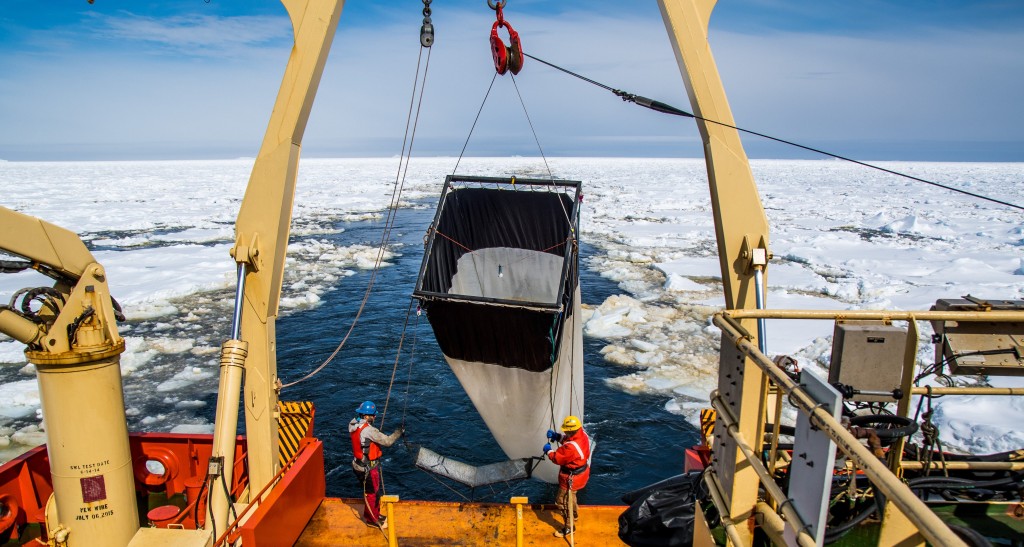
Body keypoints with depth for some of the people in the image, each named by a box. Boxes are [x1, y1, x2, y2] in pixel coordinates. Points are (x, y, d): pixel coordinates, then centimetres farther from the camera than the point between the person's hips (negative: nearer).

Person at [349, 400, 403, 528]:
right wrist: (398, 432, -9)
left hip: (359, 464, 9)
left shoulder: (353, 424, -3)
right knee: (371, 493, 10)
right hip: (368, 468, -9)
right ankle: (372, 519, 27)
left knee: (373, 490, 25)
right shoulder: (368, 430, -29)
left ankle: (374, 513, 41)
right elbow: (387, 441, -23)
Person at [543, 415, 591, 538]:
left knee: (562, 502, 7)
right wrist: (557, 436, -8)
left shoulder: (571, 447, -39)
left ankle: (570, 527, 22)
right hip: (581, 471, 10)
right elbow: (566, 439, 7)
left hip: (572, 478, -10)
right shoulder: (582, 434, -12)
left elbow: (557, 458, -24)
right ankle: (574, 515, 57)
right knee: (570, 496, 34)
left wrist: (548, 451, -6)